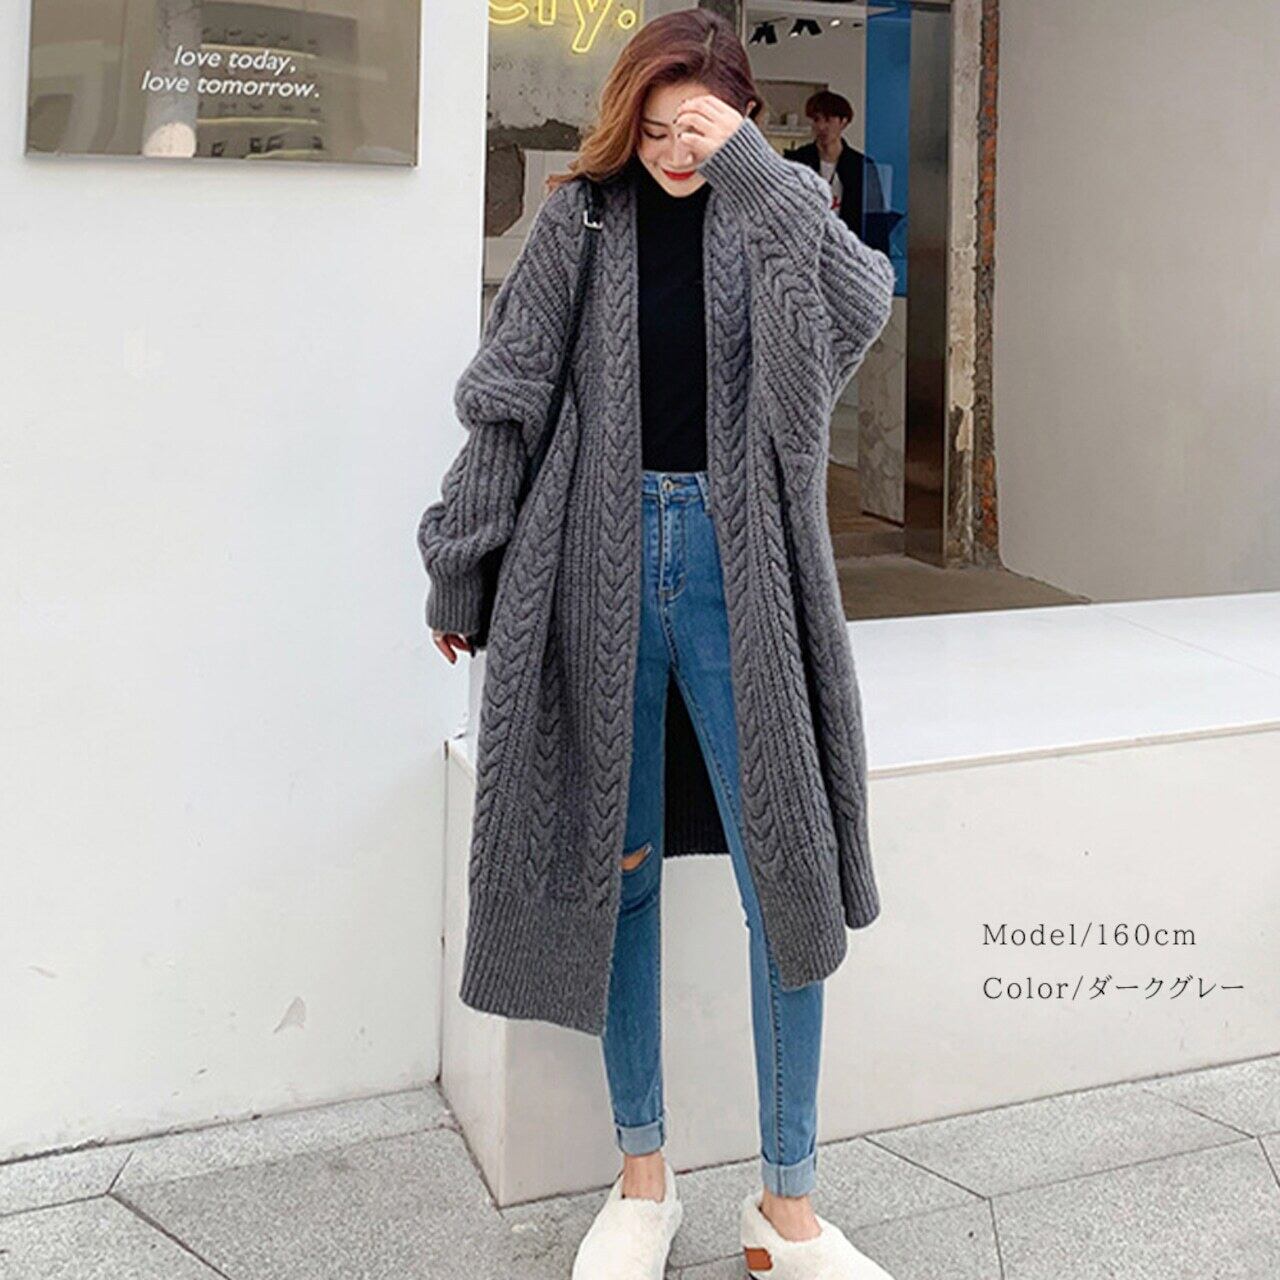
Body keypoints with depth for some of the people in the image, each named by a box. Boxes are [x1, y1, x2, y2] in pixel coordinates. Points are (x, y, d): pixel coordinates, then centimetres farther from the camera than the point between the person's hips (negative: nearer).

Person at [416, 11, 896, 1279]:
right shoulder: (580, 220, 5)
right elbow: (506, 398, 5)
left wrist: (749, 169, -21)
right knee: (613, 865, 6)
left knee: (786, 874, -1)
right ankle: (641, 1175, 22)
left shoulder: (777, 211, 5)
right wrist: (458, 574, 6)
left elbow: (860, 306, -17)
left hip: (737, 567, 0)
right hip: (604, 559, 1)